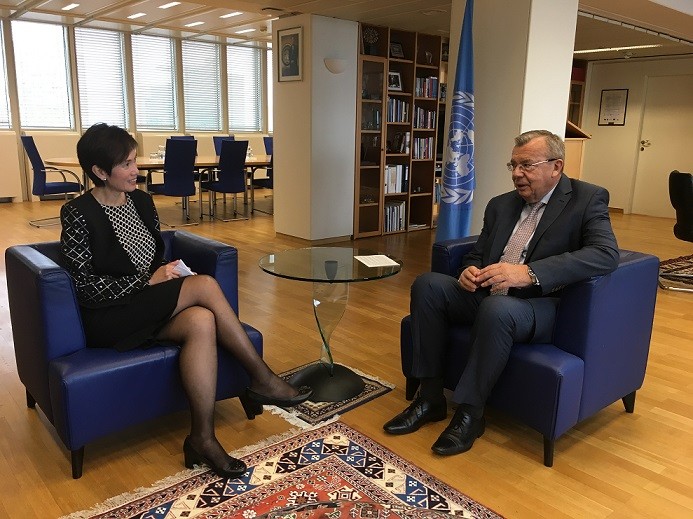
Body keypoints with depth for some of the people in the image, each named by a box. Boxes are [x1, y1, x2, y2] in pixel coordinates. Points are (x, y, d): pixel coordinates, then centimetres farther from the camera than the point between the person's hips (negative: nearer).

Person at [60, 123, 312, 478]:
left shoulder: (142, 201, 10)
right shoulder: (78, 214, -9)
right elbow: (86, 286, -12)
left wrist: (168, 273, -4)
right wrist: (148, 281, -16)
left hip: (151, 309, 6)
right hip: (109, 319, -6)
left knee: (201, 321, -30)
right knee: (205, 285, -26)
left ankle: (203, 438, -25)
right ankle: (262, 379, -18)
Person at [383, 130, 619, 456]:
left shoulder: (588, 199, -2)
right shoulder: (501, 205, 16)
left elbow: (605, 254, -19)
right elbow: (477, 254, 21)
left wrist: (528, 273, -32)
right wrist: (470, 271, -7)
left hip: (540, 305, -6)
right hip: (486, 296, 6)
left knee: (496, 308, -37)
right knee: (428, 285, -16)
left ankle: (469, 412, -18)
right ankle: (430, 397, -10)